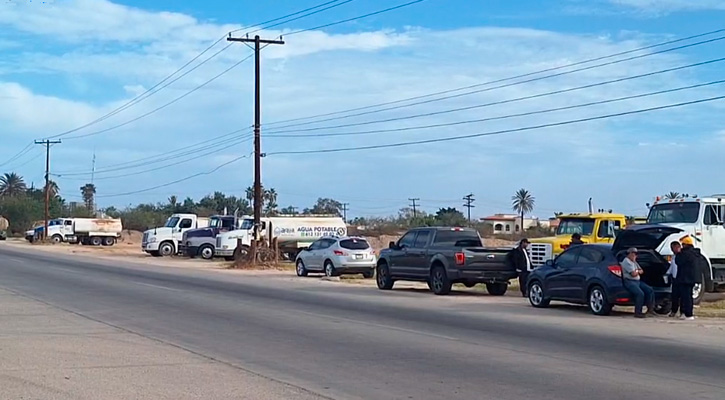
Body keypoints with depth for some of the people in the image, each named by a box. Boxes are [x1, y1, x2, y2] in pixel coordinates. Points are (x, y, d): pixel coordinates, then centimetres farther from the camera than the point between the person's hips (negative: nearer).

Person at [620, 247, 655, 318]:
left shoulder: (634, 262, 21)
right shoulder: (627, 262, -11)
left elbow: (641, 271, 19)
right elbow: (633, 274, -19)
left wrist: (637, 271, -4)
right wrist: (638, 271, 3)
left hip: (637, 281, 10)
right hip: (630, 282, -10)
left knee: (650, 291, -1)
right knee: (640, 293, -29)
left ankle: (650, 309, 4)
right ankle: (637, 313, -21)